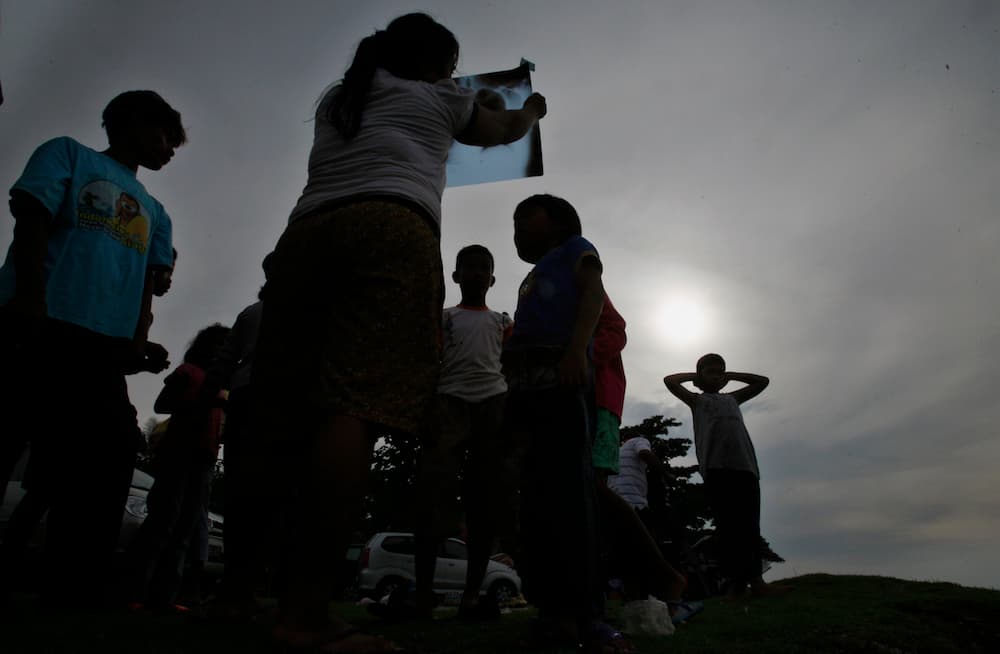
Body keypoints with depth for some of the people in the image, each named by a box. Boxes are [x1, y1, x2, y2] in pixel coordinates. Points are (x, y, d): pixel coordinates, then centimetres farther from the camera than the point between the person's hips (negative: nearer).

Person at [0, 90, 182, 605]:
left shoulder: (156, 214, 31)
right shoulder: (69, 154, 17)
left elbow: (148, 284, 18)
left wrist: (136, 342, -1)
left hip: (103, 353, 5)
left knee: (99, 488, -1)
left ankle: (69, 600, 6)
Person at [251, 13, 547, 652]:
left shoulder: (335, 101, 37)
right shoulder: (439, 97, 25)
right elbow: (502, 131, 43)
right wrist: (531, 110, 66)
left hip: (306, 234, 6)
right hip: (390, 230, -5)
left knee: (294, 413, -3)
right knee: (359, 405, -19)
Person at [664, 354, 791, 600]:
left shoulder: (732, 399, 31)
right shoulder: (697, 400, 21)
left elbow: (763, 382, 38)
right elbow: (669, 381, 11)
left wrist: (730, 375, 34)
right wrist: (694, 375, 24)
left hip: (745, 465, 4)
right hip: (716, 467, -4)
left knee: (750, 526, 0)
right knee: (727, 526, -9)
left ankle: (756, 580, 0)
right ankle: (736, 581, -11)